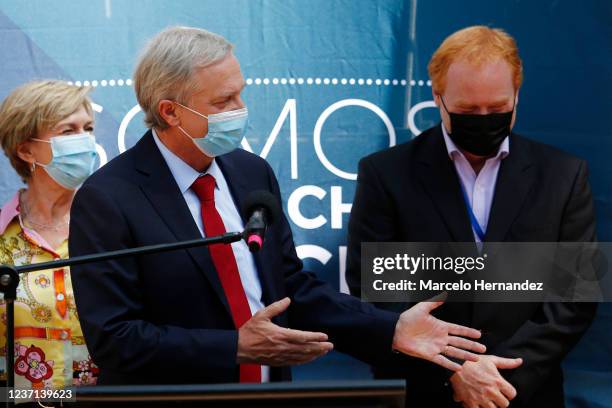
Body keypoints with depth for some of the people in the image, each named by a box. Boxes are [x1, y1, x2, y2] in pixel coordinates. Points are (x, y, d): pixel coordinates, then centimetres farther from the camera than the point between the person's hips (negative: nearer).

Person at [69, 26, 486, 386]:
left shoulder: (254, 173, 1)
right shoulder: (107, 200, -16)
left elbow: (294, 288, 6)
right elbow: (113, 340, -19)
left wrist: (391, 330, -5)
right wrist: (237, 348, -24)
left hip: (270, 386, 5)